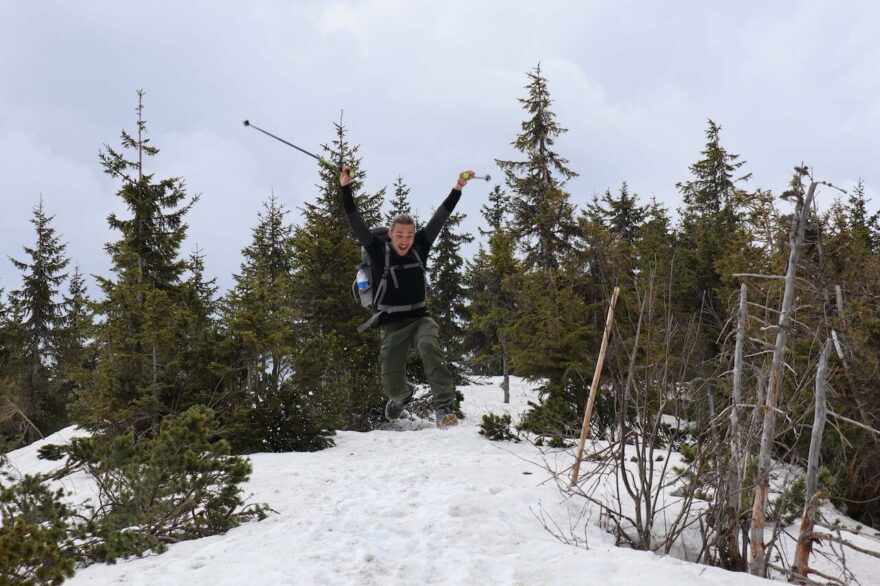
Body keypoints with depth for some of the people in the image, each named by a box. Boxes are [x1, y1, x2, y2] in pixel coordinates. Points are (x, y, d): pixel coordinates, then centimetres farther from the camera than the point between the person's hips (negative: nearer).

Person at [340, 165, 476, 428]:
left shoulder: (420, 248, 2)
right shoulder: (378, 250, -4)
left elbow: (440, 218, 3)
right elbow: (356, 222, -11)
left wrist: (458, 188, 0)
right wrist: (346, 189, -19)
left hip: (420, 319, 1)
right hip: (392, 326, -1)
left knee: (429, 347, -32)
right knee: (392, 386, -2)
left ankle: (444, 407, -36)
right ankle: (403, 394, 38)